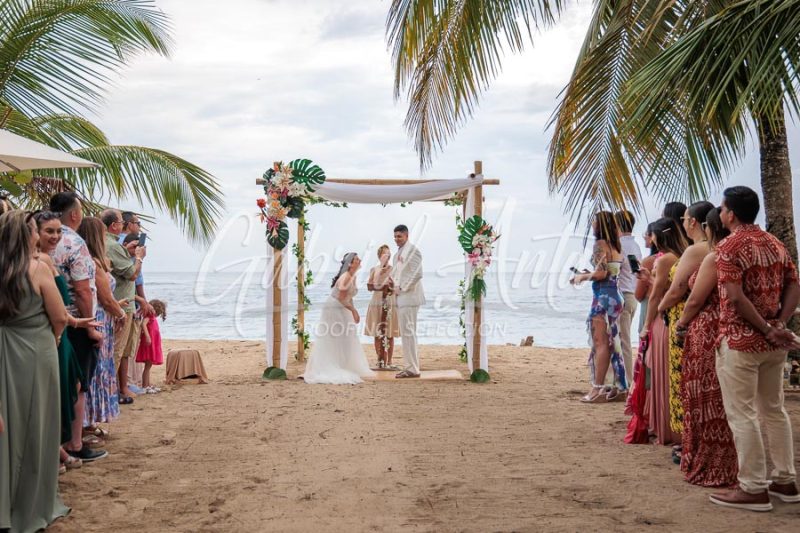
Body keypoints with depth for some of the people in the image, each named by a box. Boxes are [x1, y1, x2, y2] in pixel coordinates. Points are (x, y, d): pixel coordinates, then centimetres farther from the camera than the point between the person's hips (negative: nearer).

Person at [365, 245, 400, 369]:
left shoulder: (393, 269, 1)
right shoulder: (374, 269, 8)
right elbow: (369, 287, 2)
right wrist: (380, 288, -14)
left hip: (390, 304, -2)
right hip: (376, 303, 2)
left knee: (389, 335, -2)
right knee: (377, 334, 2)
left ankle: (388, 362, 3)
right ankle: (380, 362, 9)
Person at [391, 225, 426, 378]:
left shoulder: (412, 250, -10)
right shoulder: (399, 253, 17)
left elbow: (417, 274, -18)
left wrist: (402, 288, -15)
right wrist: (393, 282, 6)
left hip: (409, 296, -9)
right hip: (401, 297, 9)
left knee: (408, 332, -9)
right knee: (407, 333, 13)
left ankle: (412, 369, -5)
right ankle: (410, 366, 20)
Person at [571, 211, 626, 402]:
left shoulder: (600, 244, -10)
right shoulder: (616, 246, 14)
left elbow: (601, 273, -17)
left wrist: (582, 276, -2)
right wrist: (587, 275, 21)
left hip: (602, 297, -8)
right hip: (615, 297, 8)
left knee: (600, 343, -7)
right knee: (613, 343, 11)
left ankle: (598, 389, -6)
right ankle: (621, 388, 14)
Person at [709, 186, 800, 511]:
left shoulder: (730, 246, -12)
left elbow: (736, 297, -21)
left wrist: (768, 329, -15)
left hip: (740, 341, -8)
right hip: (773, 344, 8)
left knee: (741, 414, -1)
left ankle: (753, 489, 2)